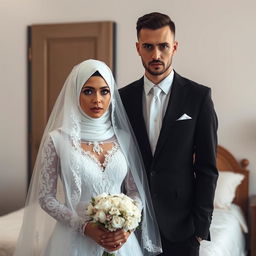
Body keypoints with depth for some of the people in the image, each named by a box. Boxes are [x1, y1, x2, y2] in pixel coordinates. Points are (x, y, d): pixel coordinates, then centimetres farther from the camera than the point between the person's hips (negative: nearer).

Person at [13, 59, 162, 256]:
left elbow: (136, 190, 4)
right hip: (75, 240, -2)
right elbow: (46, 197, -5)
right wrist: (84, 226, -15)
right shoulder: (57, 140, -8)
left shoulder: (124, 138, -1)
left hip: (121, 240, 3)